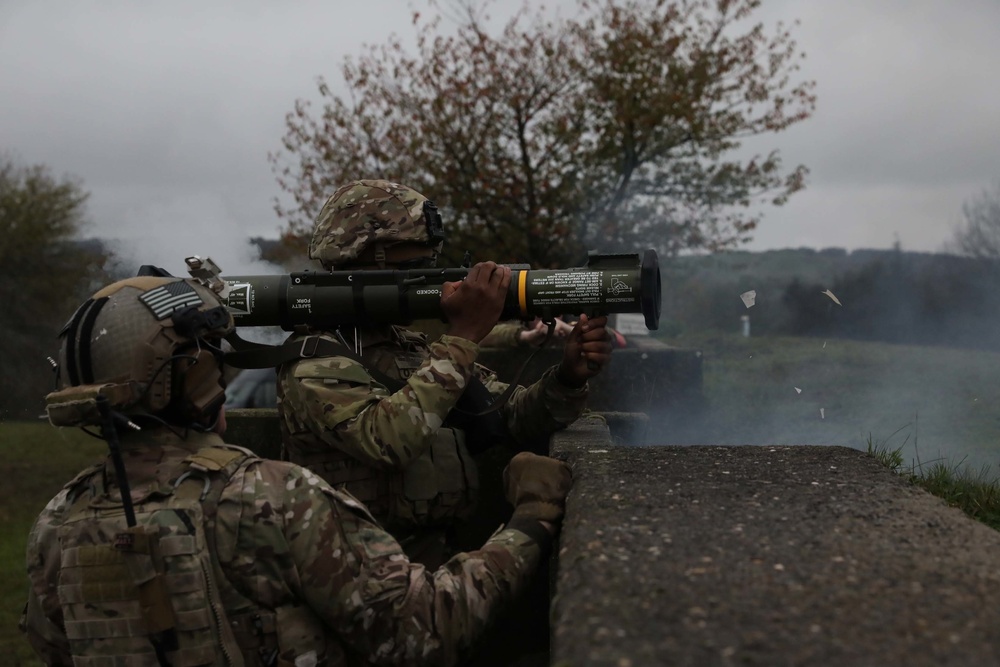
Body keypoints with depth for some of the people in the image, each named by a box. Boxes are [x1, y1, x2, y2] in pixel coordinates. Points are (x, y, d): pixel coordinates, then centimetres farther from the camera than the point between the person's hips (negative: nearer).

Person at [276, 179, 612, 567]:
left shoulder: (418, 350, 12)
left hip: (439, 559, 7)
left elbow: (511, 420, 6)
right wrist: (463, 337, -23)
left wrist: (569, 378, -12)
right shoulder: (315, 361, -9)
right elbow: (386, 441, -26)